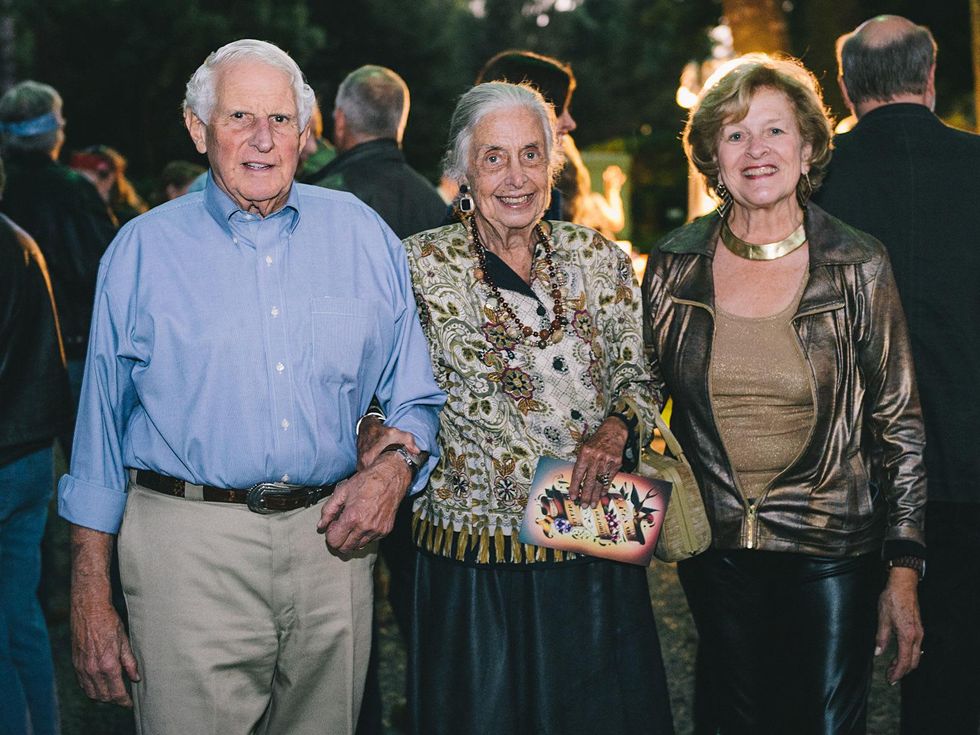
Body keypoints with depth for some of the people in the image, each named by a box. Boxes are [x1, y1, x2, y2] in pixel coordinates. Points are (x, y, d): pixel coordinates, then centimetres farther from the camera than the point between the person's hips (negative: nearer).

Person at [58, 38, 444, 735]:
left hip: (331, 539, 2)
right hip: (190, 546, -2)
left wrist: (395, 464, -8)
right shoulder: (145, 248, 4)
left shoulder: (361, 233, 8)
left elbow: (416, 395, 14)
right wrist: (90, 596, 1)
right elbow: (102, 424, 5)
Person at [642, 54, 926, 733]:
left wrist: (904, 572, -4)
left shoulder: (859, 266, -6)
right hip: (715, 549, 2)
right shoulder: (676, 264, -1)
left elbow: (900, 424, -3)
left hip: (831, 550, -2)